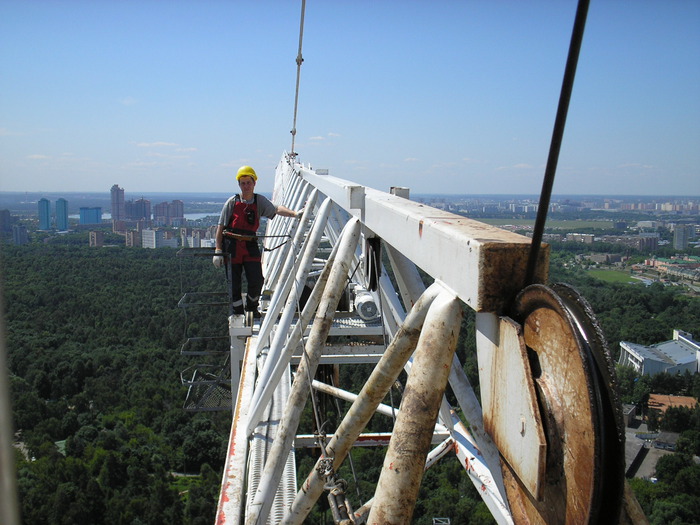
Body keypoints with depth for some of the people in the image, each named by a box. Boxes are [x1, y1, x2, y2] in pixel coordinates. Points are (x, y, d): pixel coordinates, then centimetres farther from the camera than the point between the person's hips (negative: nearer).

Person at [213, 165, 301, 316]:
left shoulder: (260, 201, 5)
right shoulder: (232, 202, 1)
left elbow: (276, 209, -12)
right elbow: (220, 227, 1)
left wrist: (294, 213, -31)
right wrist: (218, 251, -5)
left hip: (250, 245, 2)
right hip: (232, 246, -1)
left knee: (257, 280, -6)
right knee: (234, 283, 0)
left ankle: (252, 308, 21)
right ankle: (237, 313, 17)